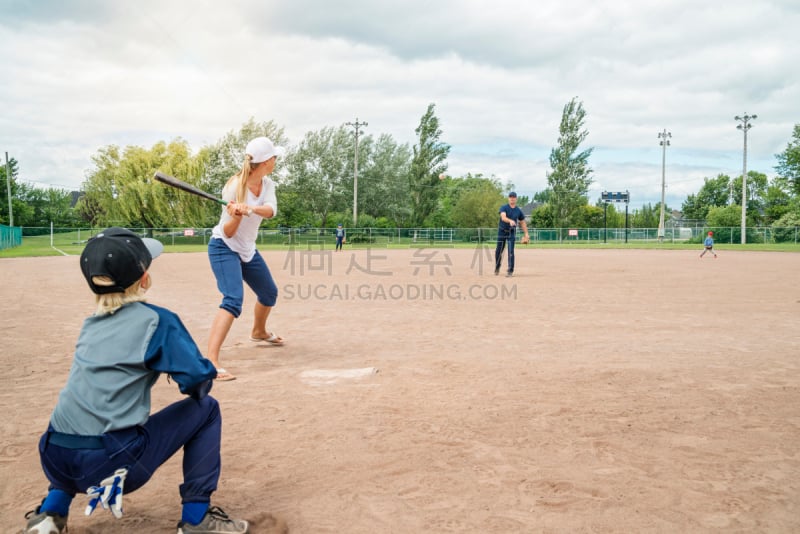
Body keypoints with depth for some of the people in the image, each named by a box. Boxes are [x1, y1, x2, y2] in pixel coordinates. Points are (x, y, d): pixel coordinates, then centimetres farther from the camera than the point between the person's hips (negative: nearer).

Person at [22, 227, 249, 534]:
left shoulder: (91, 323, 13)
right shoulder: (156, 320, -6)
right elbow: (197, 380, -12)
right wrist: (199, 380, 10)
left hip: (55, 459, 7)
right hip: (111, 462, -6)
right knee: (205, 409, 10)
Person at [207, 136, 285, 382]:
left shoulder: (267, 184, -3)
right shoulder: (235, 186, -23)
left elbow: (270, 210, -24)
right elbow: (228, 233, -21)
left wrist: (250, 208, -44)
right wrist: (236, 216, -42)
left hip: (248, 250, 8)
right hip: (224, 248, -8)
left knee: (269, 293, 22)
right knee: (233, 300, -27)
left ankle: (258, 331, 51)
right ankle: (210, 361, -33)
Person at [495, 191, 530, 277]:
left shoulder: (518, 211, 1)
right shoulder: (503, 207, -9)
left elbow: (522, 222, 12)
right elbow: (503, 217, -28)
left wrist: (526, 234, 7)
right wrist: (510, 221, -49)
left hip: (511, 232, 1)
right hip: (502, 231, -1)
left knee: (511, 252, -9)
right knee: (498, 251, 8)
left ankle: (510, 271, -3)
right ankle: (497, 267, 32)